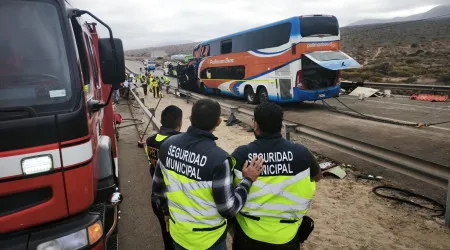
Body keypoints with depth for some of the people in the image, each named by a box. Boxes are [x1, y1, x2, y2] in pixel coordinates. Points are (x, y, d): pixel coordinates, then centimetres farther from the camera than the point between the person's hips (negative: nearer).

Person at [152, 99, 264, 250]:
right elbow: (227, 210, -22)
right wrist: (248, 180, -13)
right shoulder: (218, 159, -29)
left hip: (177, 232, 5)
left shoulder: (168, 144, -12)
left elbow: (158, 187, 1)